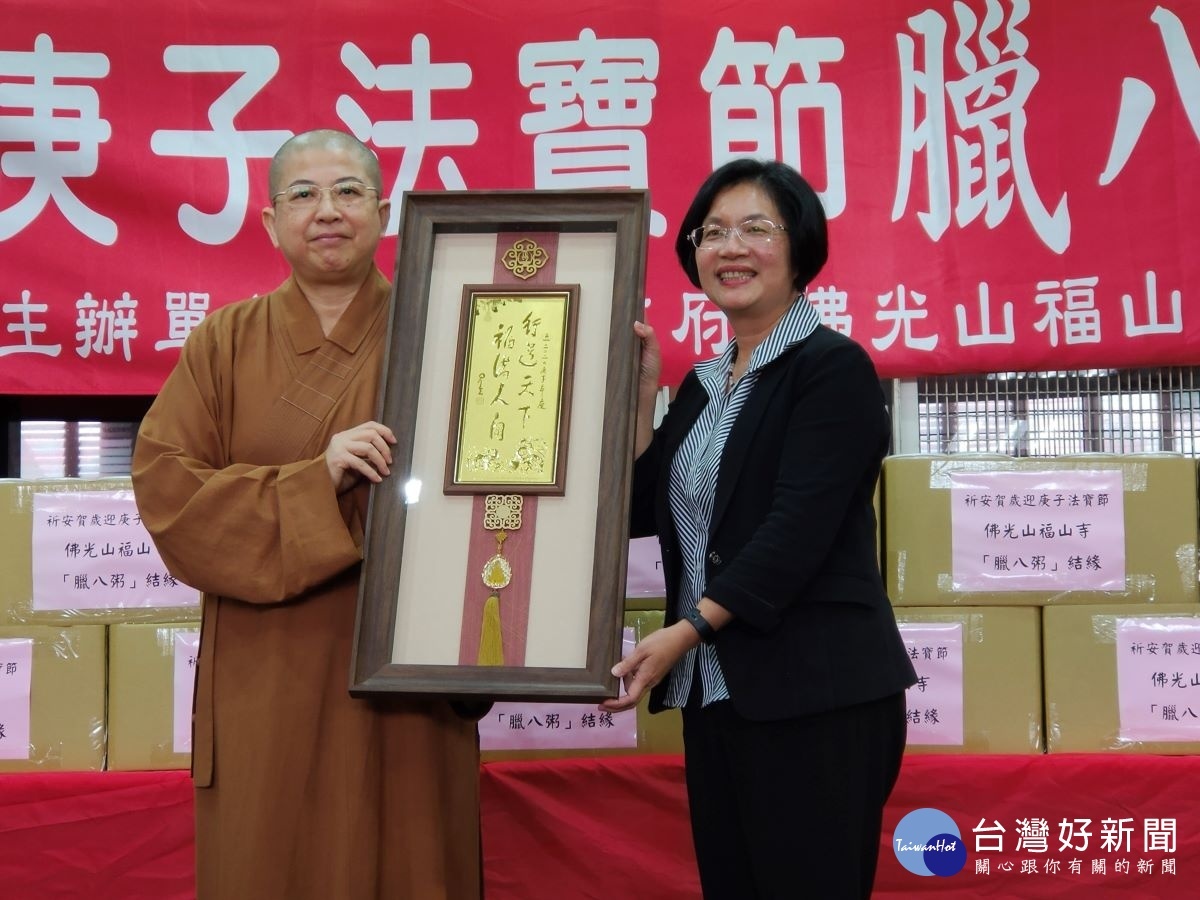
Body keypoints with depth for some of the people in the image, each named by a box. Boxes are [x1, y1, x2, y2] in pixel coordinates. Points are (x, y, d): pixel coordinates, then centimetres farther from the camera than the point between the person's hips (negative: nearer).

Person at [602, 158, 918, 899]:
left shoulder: (834, 367, -7)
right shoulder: (702, 384, 15)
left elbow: (799, 527, -17)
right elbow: (642, 511, 11)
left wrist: (684, 633, -21)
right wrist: (641, 391, 4)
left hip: (816, 696, -7)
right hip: (716, 694, 7)